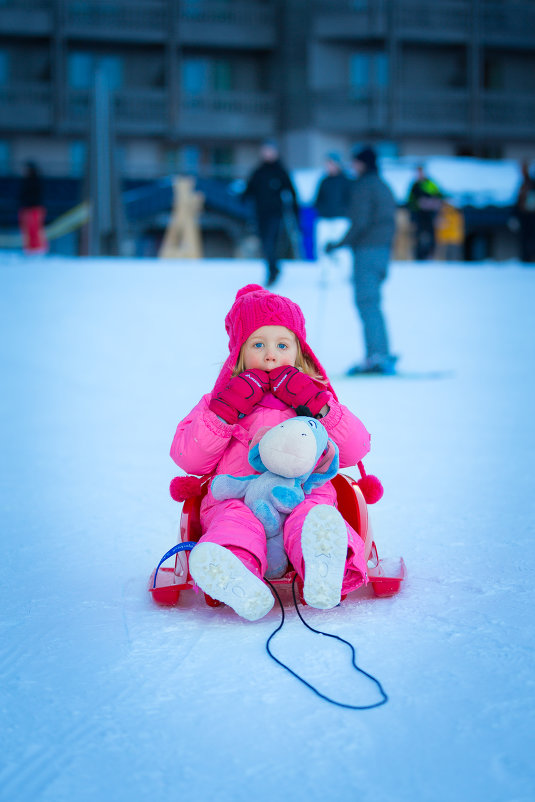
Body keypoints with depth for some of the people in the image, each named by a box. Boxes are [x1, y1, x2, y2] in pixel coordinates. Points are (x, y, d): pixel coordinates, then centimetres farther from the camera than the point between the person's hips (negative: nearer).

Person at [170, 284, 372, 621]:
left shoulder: (317, 397, 25)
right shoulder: (221, 400, 23)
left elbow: (355, 450, 12)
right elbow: (187, 458, 10)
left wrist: (320, 407, -2)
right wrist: (224, 412, -2)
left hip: (304, 495, 0)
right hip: (236, 498, 0)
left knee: (311, 518, -37)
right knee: (236, 521, -37)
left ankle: (323, 576, -68)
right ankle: (238, 583, -68)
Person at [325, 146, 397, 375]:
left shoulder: (363, 186, -9)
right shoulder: (384, 187, 18)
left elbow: (360, 222, -19)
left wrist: (339, 245, -13)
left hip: (367, 250, -9)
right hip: (383, 249, 9)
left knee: (367, 302, -10)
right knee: (371, 303, 11)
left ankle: (378, 355, -17)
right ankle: (378, 355, 8)